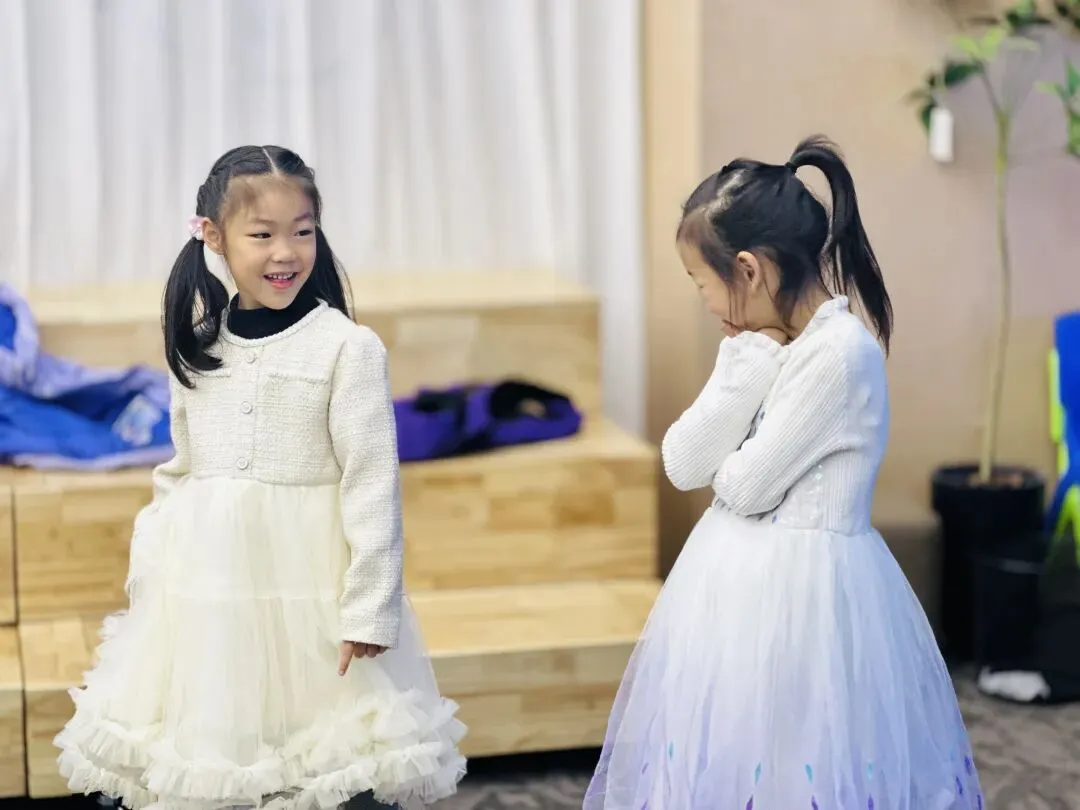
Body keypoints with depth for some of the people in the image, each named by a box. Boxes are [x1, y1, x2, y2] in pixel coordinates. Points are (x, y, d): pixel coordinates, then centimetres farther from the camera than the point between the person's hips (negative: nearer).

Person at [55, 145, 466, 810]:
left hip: (311, 581, -4)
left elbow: (372, 483, -10)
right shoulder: (197, 348, 7)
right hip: (206, 584, 5)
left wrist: (368, 610, -11)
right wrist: (148, 574, 13)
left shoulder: (349, 347, -9)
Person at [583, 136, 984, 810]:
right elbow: (681, 464, 0)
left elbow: (747, 485, -17)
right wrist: (748, 362, -8)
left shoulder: (841, 352, -18)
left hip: (800, 590, -8)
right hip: (742, 579, 8)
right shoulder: (765, 343, 6)